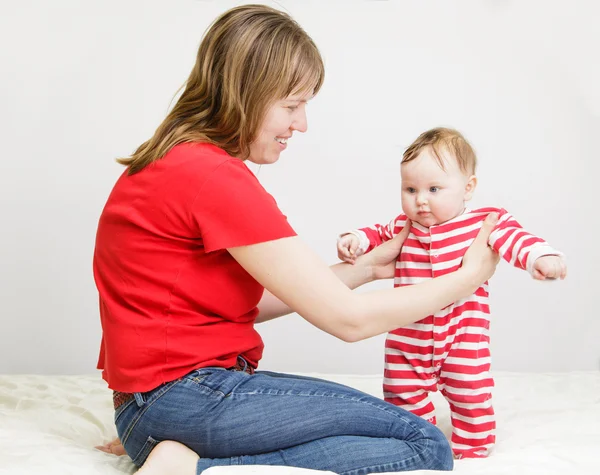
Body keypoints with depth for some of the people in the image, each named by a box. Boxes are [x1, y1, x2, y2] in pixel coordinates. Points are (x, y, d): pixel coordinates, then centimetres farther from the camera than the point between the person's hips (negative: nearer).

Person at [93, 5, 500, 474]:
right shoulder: (216, 177, -18)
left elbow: (248, 301, 12)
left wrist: (367, 267, 11)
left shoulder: (174, 164, 14)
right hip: (185, 395, -10)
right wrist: (467, 278, 0)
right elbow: (347, 317, -13)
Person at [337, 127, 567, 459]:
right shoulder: (402, 229, 2)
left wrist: (541, 257, -35)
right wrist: (355, 239, -2)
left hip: (463, 334, -3)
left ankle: (472, 448, 26)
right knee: (402, 395, 12)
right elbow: (377, 235, 17)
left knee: (470, 393, 3)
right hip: (408, 336, 4)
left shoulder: (484, 222, -9)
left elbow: (513, 238, -17)